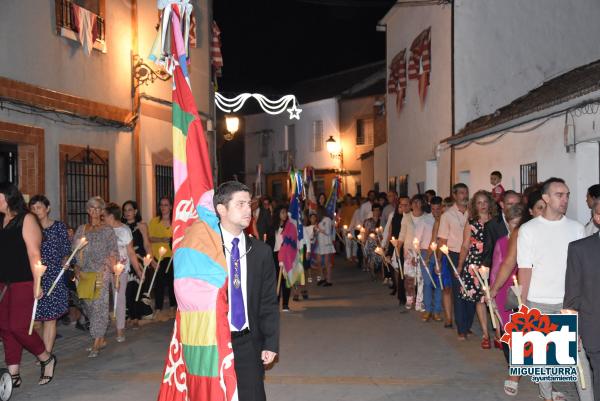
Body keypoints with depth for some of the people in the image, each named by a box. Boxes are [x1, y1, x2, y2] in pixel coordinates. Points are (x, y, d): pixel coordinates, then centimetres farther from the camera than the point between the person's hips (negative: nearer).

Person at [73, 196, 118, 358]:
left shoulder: (107, 230, 3)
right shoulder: (81, 229, 13)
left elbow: (113, 253, -2)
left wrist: (114, 270, -13)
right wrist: (77, 268, 4)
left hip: (101, 273, -4)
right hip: (84, 274, 4)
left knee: (98, 305, -7)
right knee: (88, 305, 6)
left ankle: (96, 344, -3)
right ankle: (101, 339, 19)